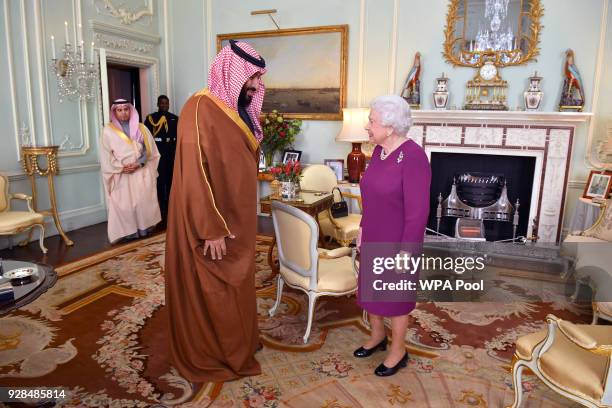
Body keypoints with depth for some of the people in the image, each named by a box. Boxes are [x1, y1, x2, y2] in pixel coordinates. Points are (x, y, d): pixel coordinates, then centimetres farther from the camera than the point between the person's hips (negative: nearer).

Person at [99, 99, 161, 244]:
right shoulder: (108, 131, 4)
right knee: (124, 204, -5)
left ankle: (144, 228, 9)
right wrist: (121, 167, -12)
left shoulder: (141, 128, 9)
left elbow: (149, 150, 3)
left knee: (143, 201, -2)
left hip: (141, 172, 1)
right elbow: (106, 156, 1)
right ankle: (127, 231, 1)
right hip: (121, 175, -1)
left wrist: (139, 163, -12)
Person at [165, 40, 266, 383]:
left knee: (237, 287, 20)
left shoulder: (237, 111, 9)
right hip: (213, 224, -9)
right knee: (212, 294, 7)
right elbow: (195, 175, -24)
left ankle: (238, 342, 38)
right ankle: (211, 357, 26)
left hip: (237, 219, 9)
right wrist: (211, 230, -24)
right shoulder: (201, 110, -19)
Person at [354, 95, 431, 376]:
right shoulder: (379, 151, 2)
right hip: (373, 238, 8)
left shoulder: (413, 157, -23)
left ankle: (398, 351, 31)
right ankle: (378, 336, 42)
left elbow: (418, 211, -22)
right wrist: (363, 228, 15)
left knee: (395, 296, 9)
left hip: (397, 243, -8)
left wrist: (405, 251, -20)